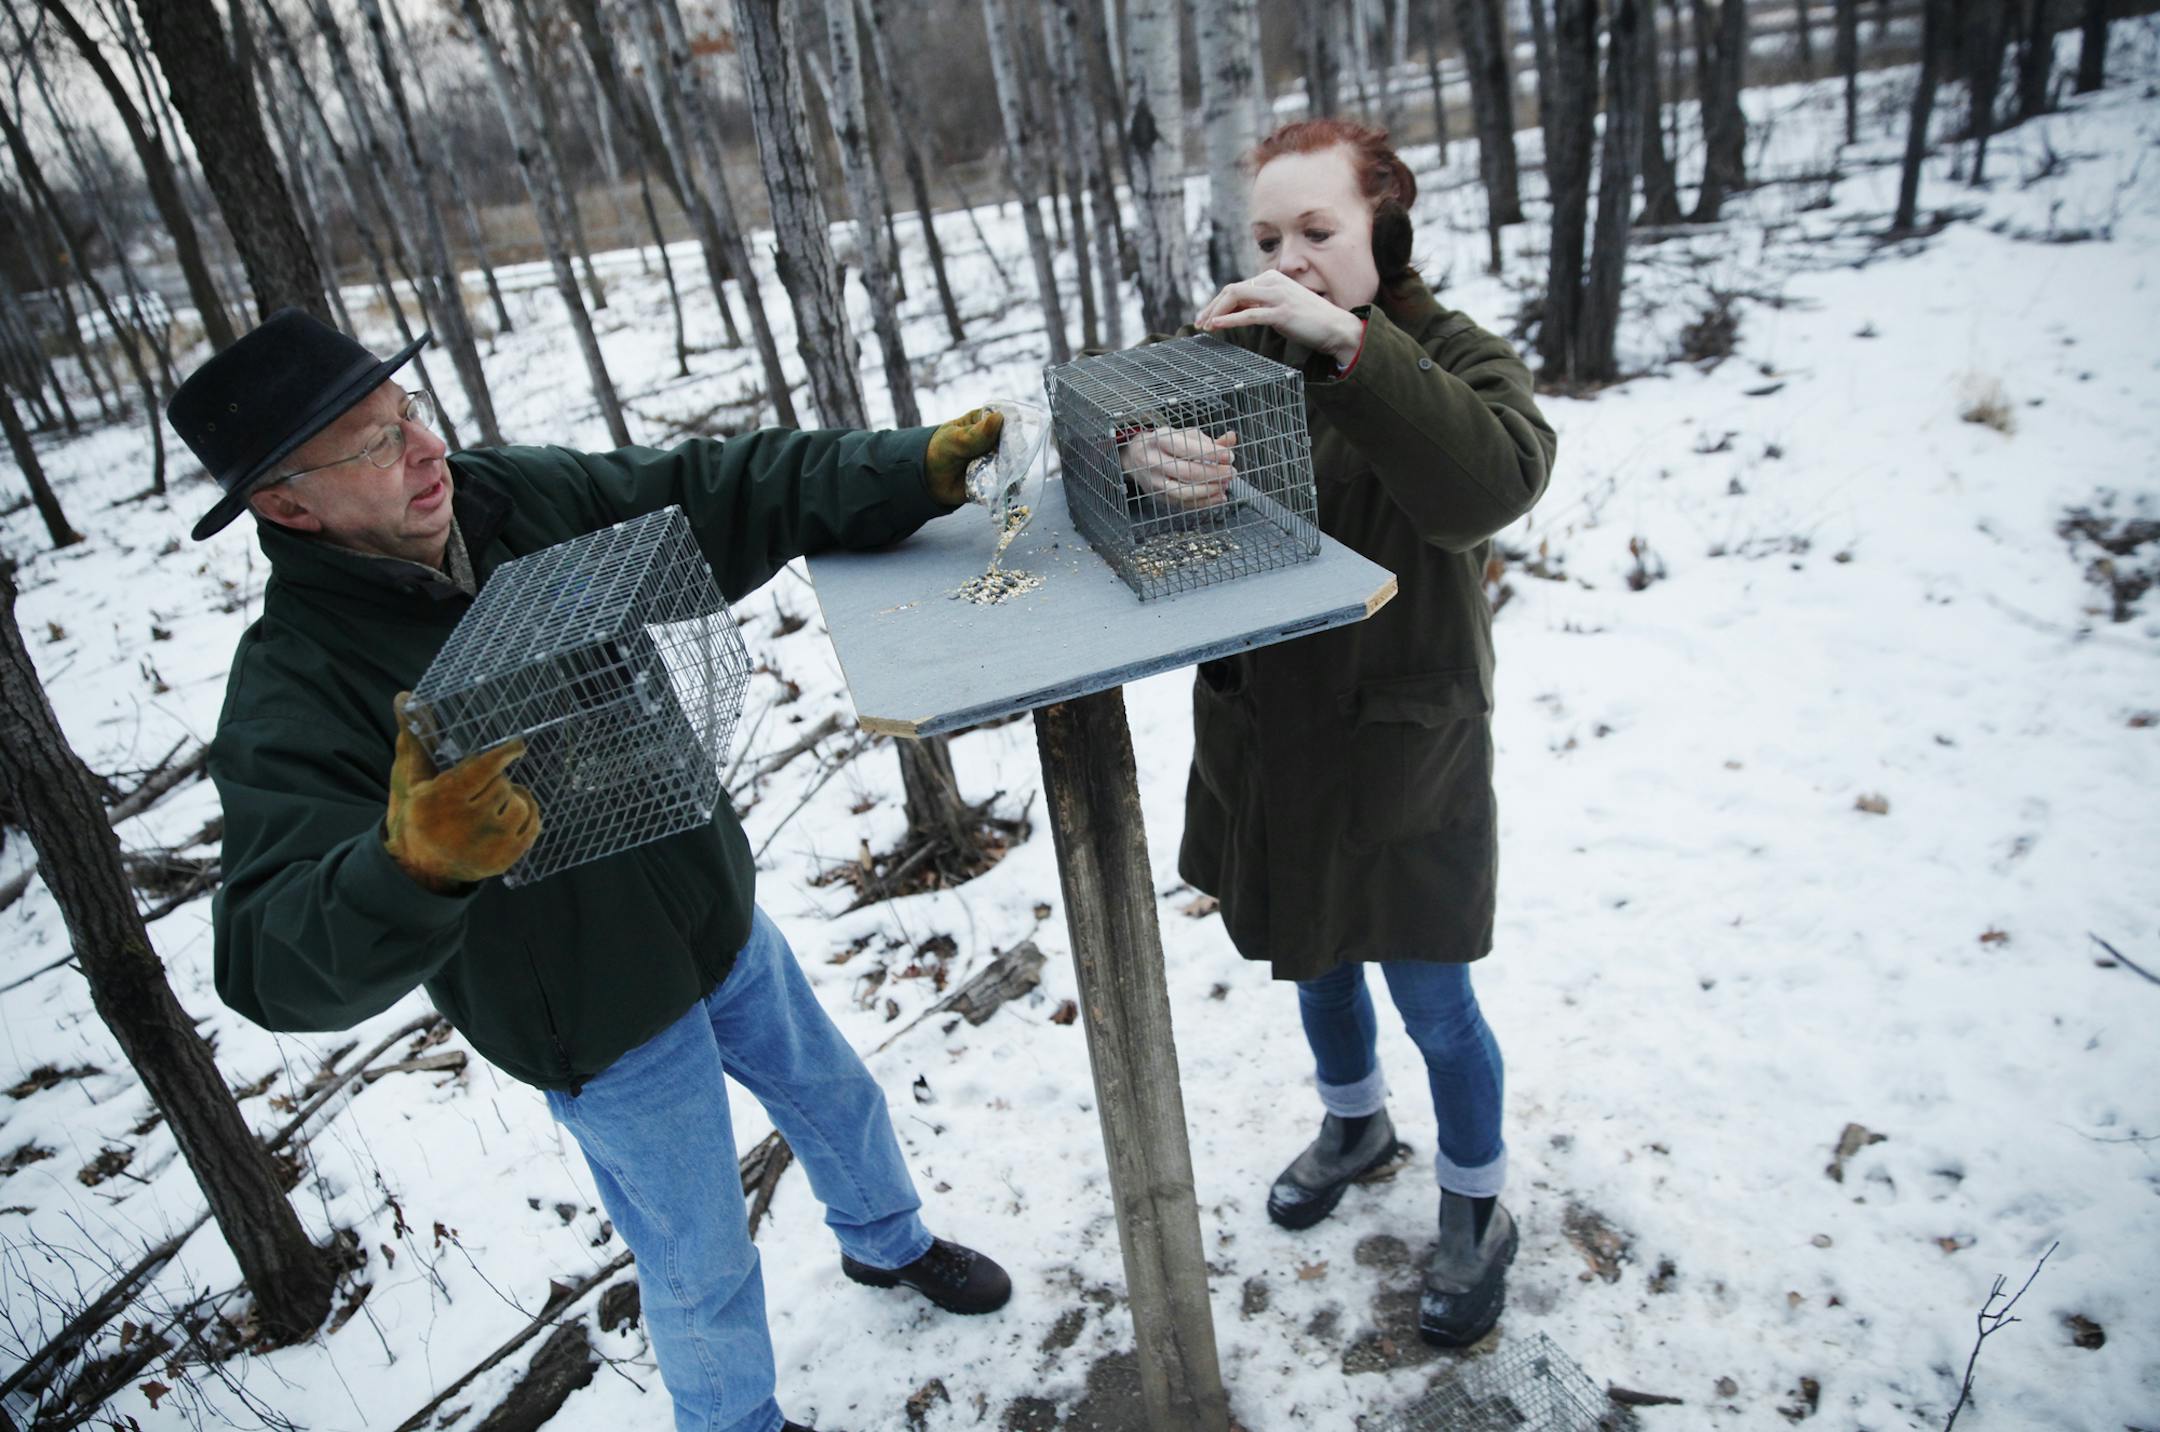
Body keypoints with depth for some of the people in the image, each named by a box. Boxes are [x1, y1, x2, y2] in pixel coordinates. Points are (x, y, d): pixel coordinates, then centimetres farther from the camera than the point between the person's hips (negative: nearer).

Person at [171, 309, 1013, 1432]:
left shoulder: (522, 498, -12)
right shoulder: (292, 698, -28)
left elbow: (734, 494, -10)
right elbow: (276, 964, -36)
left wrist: (924, 465, -21)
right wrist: (411, 868, -57)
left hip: (723, 916, 7)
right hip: (604, 1030, -6)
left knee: (835, 1099, 30)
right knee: (704, 1275, 14)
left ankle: (886, 1243, 63)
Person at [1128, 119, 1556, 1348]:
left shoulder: (1454, 359, -11)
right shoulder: (1241, 348, -1)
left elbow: (1492, 487, -33)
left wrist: (1348, 339, -38)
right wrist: (1145, 454, -40)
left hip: (1398, 750, -4)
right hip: (1264, 735, 4)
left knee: (1432, 1003, 10)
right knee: (1315, 960, 24)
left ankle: (1477, 1213, 38)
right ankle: (1356, 1126, 54)